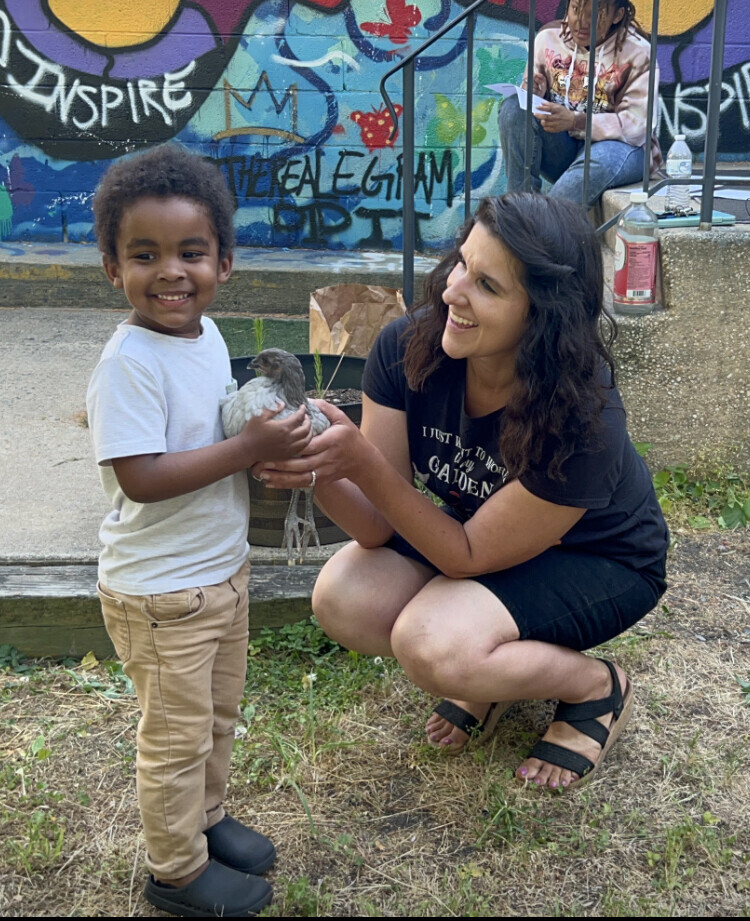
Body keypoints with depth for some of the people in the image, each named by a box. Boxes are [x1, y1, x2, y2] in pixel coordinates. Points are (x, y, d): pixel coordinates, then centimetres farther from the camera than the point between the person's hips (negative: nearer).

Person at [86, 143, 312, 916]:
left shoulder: (207, 335, 2)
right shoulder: (129, 363, -25)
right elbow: (141, 476, -30)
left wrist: (272, 438, -5)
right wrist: (249, 447, -27)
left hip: (223, 569, 8)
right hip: (159, 590, -8)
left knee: (218, 716, 24)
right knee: (177, 737, 9)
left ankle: (204, 818, 47)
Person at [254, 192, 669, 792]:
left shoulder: (582, 421, -36)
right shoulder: (408, 348, -23)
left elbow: (468, 556, -27)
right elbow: (379, 526, -19)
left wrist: (362, 463, -39)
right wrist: (317, 471, -42)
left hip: (599, 559, -5)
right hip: (475, 527, 5)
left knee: (432, 646, -30)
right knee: (342, 600, -21)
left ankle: (598, 687, 0)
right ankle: (494, 669, 8)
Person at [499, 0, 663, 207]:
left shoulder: (637, 53, -11)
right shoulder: (549, 37, -1)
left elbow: (636, 125, -18)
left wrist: (575, 121, -33)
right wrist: (532, 94, -22)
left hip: (616, 146, -3)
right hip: (560, 148, 4)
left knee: (601, 160, -39)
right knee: (514, 108, -23)